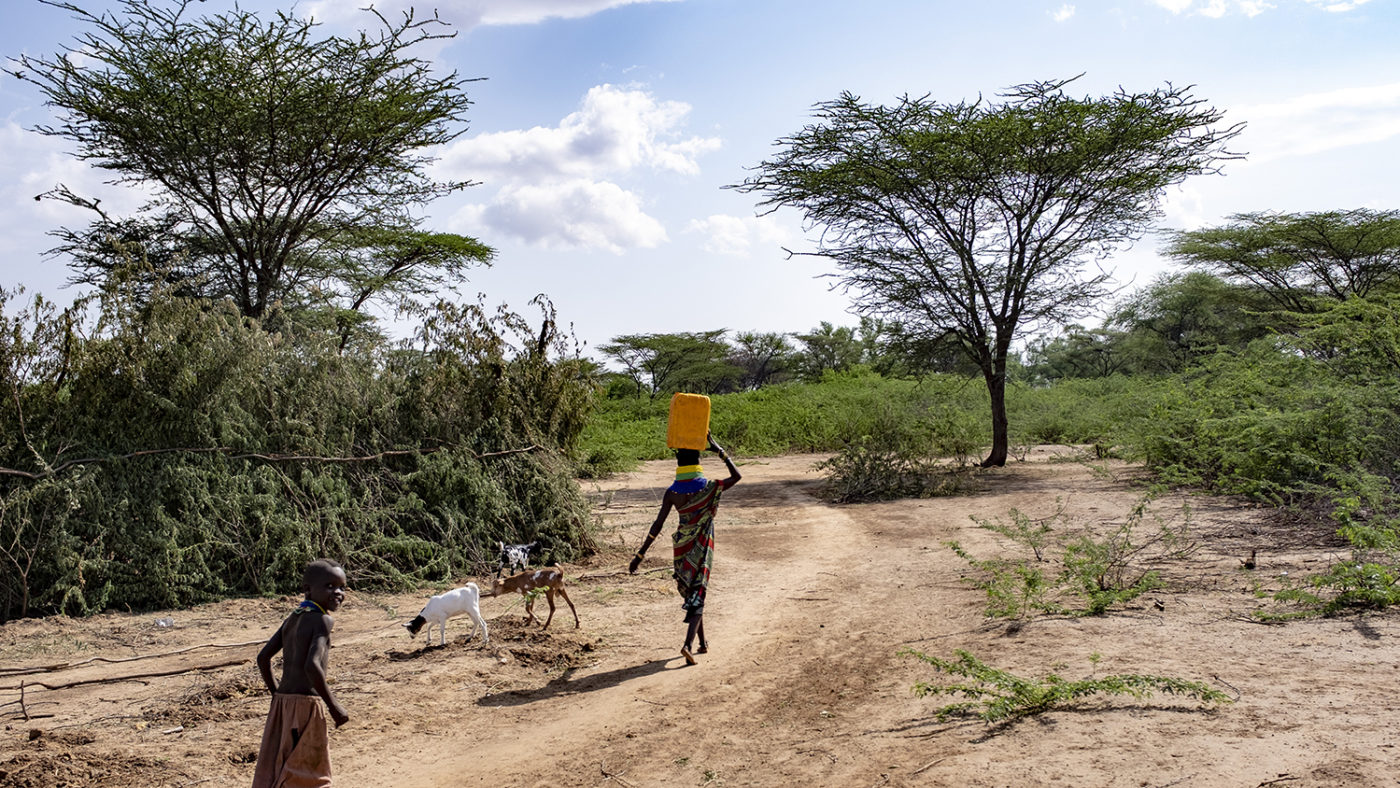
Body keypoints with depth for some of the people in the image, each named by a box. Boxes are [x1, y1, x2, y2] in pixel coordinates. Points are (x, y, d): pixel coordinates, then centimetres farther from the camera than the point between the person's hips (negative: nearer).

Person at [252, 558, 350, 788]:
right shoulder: (322, 620, -12)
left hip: (281, 702, 8)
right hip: (305, 705, -8)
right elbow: (312, 666, -24)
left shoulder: (292, 618, 12)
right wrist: (333, 706, -16)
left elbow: (263, 657, 13)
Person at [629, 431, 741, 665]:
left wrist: (640, 554, -6)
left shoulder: (671, 493, -7)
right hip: (703, 547, -2)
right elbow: (736, 476, 5)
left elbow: (658, 525, -10)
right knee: (697, 596, -3)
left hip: (682, 547, 2)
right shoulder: (709, 487, -11)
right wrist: (719, 450, 4)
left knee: (691, 593, 18)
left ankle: (703, 643, 29)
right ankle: (688, 644, -22)